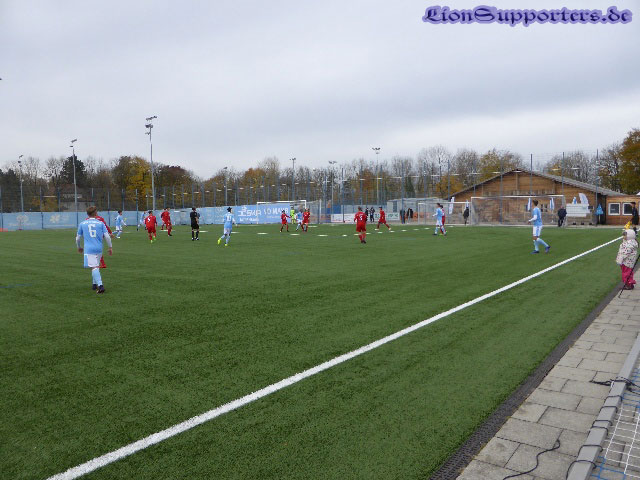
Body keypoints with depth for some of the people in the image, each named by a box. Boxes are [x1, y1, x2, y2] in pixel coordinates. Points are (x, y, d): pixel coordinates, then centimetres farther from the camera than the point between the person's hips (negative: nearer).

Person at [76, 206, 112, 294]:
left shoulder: (82, 224, 7)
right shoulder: (100, 223, 5)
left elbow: (78, 238, 14)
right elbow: (107, 236, 0)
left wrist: (79, 247, 31)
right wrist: (110, 247, 9)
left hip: (89, 249, -2)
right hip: (99, 249, 2)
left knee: (94, 267, -10)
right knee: (96, 266, 20)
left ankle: (100, 285, -25)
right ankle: (94, 284, 29)